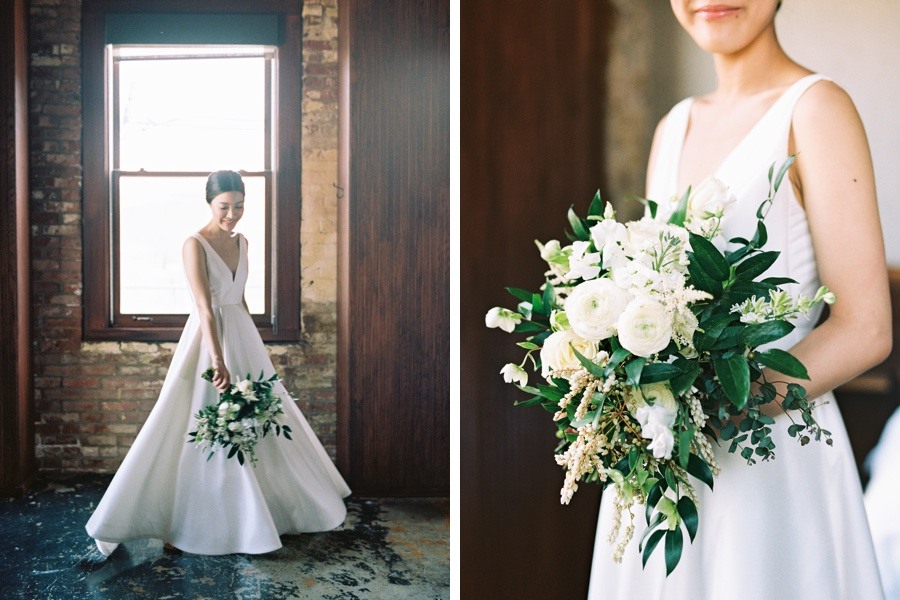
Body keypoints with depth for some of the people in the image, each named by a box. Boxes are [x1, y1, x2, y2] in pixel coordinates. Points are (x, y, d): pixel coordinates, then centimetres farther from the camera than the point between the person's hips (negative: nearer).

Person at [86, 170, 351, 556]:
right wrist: (218, 360, -30)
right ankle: (180, 524, 7)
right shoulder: (195, 245, -13)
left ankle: (252, 516, 28)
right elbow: (205, 307, -23)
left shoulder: (241, 243, 9)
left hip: (242, 337, 7)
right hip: (206, 338, -7)